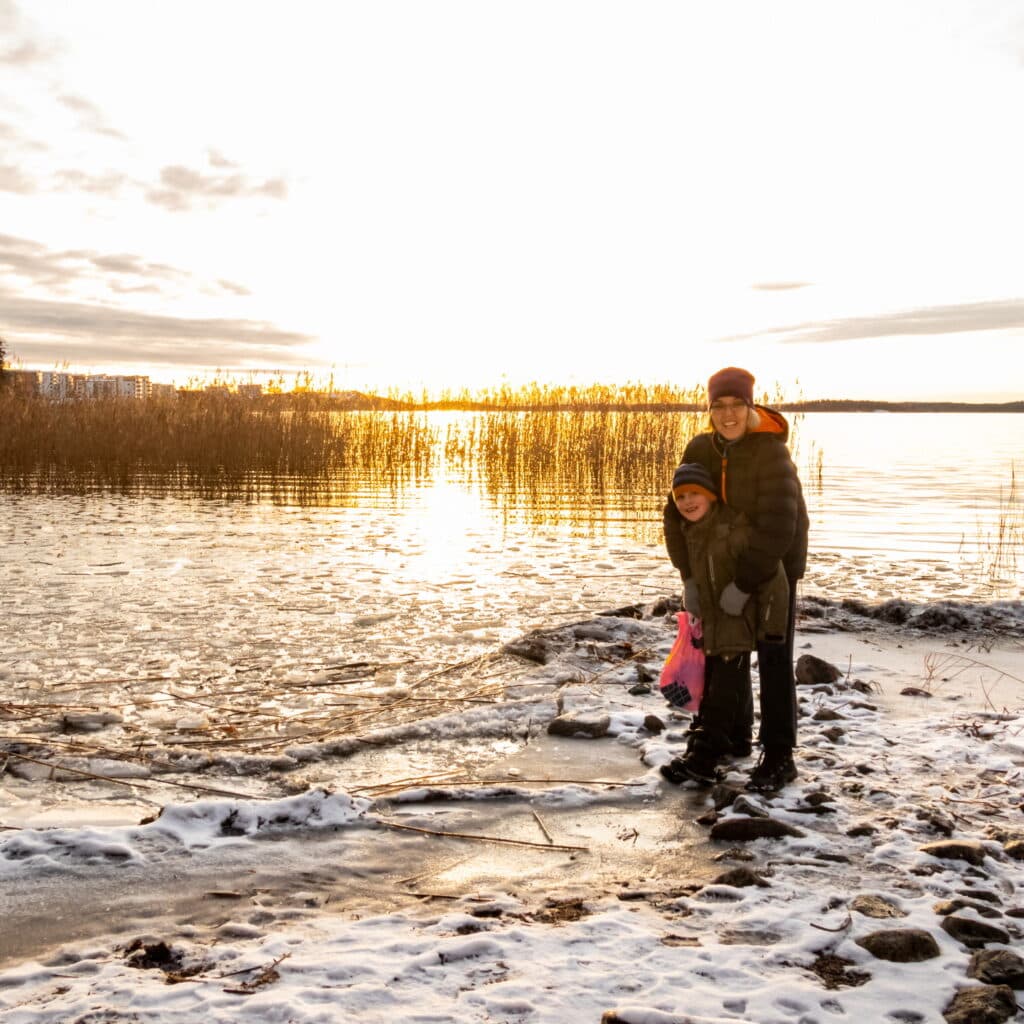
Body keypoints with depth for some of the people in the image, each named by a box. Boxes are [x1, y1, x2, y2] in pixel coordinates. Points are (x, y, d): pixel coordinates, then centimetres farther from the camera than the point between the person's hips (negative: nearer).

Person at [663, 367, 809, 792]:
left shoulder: (772, 453, -28)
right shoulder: (700, 449, -10)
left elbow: (778, 527, -34)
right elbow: (679, 511, -7)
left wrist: (744, 585, -33)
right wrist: (688, 574, -14)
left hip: (776, 565, -6)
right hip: (730, 561, 6)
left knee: (773, 658, -5)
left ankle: (779, 757, 3)